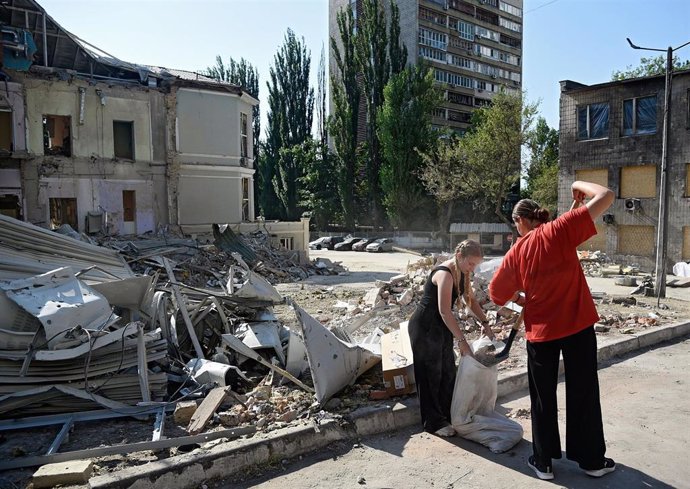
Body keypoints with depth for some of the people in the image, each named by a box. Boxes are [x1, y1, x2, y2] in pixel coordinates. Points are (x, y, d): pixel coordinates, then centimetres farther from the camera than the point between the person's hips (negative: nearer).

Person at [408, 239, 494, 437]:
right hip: (424, 327, -9)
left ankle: (447, 414, 29)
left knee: (448, 371, 14)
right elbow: (445, 311, -29)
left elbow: (470, 300, 13)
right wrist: (462, 341, -27)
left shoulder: (462, 273, 2)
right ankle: (433, 422, 14)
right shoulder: (445, 274, -26)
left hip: (441, 326, 9)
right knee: (431, 374, 1)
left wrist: (485, 323, 2)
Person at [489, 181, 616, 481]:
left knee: (542, 398, 15)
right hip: (577, 325, -1)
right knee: (583, 394, 13)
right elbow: (606, 197, -13)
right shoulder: (559, 231, -8)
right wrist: (580, 186, 5)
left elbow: (496, 292, 9)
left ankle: (543, 462, 25)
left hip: (540, 332, 2)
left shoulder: (515, 253, 1)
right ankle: (592, 460, 28)